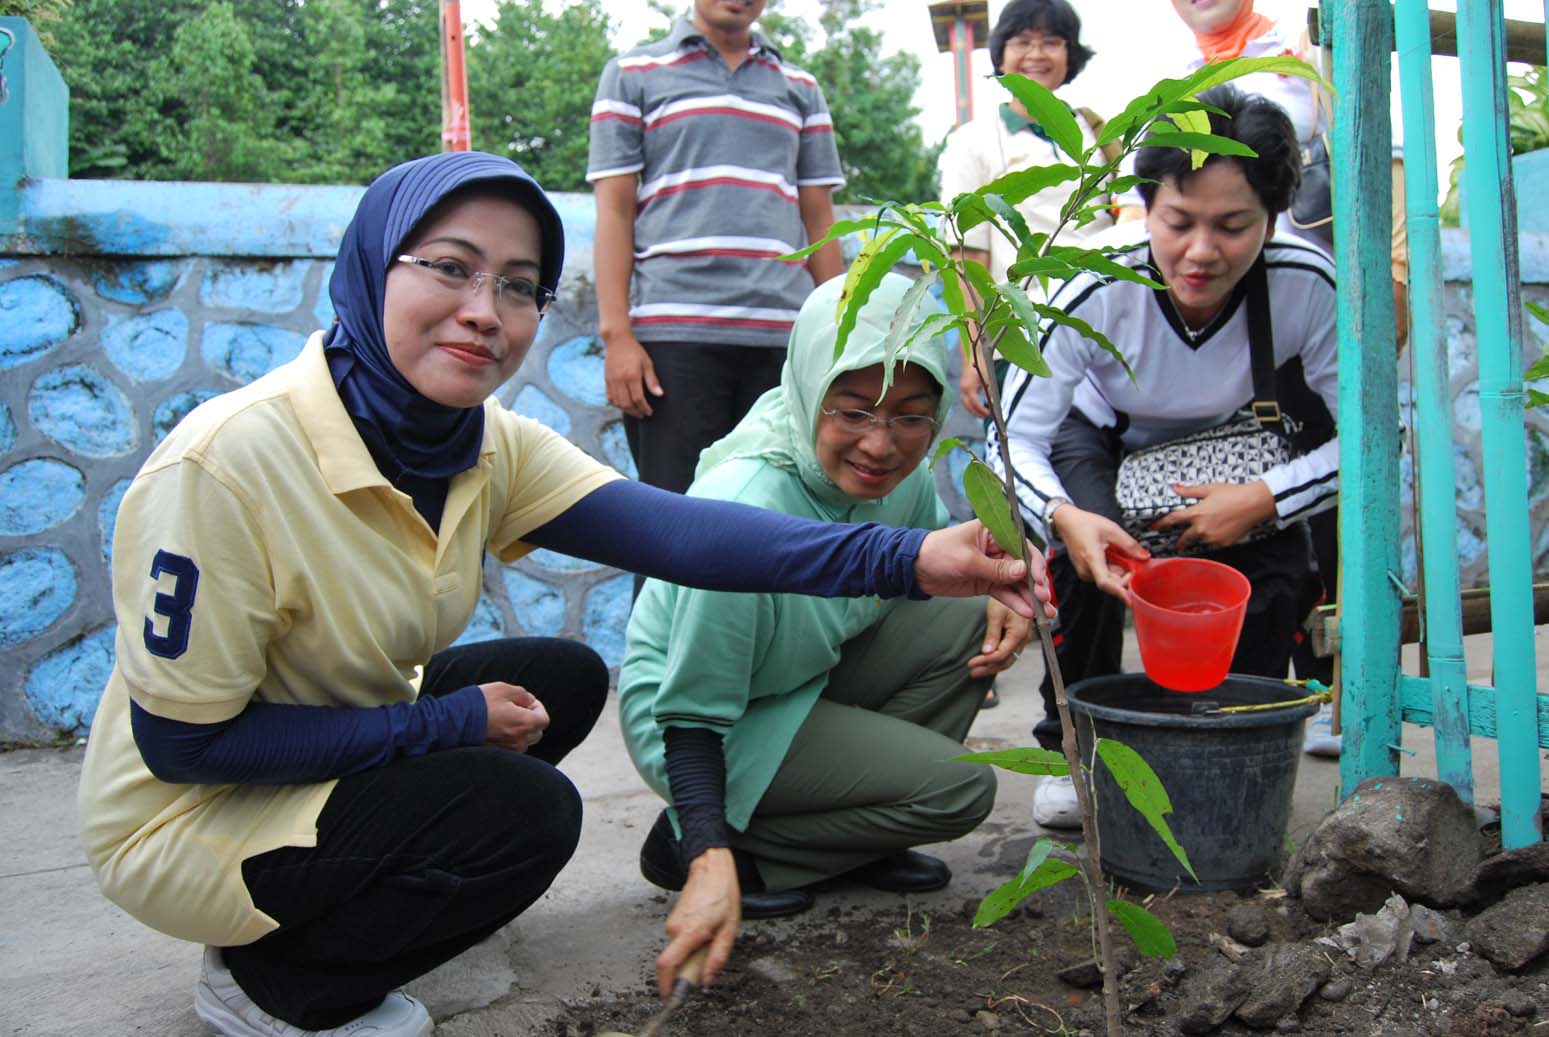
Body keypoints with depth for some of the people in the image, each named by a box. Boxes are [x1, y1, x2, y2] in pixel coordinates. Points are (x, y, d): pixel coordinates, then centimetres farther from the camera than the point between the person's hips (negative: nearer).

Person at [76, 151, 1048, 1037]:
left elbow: (675, 529, -24)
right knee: (524, 811, -22)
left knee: (567, 677, 4)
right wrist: (448, 725, -21)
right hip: (190, 818, -7)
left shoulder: (487, 447, -9)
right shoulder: (228, 463, -30)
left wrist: (905, 559, -36)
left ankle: (365, 903, 14)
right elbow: (184, 740, -24)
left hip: (341, 746, 7)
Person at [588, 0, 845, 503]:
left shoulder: (801, 88, 21)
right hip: (672, 336, -2)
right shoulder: (632, 74, 13)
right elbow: (614, 211, 5)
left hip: (785, 336, 3)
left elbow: (819, 220, 19)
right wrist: (616, 335, -5)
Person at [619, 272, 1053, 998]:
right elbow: (693, 718, -28)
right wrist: (711, 861, -39)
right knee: (958, 788, -15)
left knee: (971, 618, -8)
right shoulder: (744, 512, -35)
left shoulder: (900, 474, -13)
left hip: (806, 679, 7)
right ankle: (704, 844, -6)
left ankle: (848, 827, 3)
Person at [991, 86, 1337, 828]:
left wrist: (1264, 499, -36)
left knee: (1272, 564, -22)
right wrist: (1063, 516, -53)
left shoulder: (1306, 287, -33)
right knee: (1086, 553, -28)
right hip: (1105, 442, -1)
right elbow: (1016, 438, -33)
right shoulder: (1098, 296, -36)